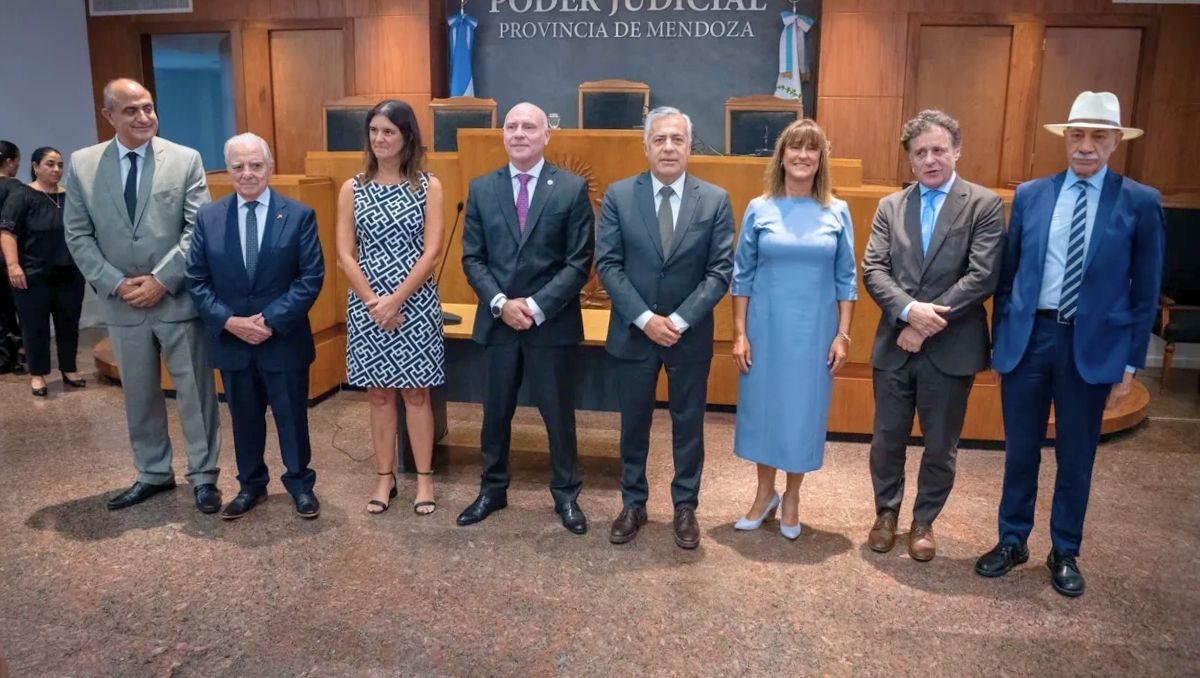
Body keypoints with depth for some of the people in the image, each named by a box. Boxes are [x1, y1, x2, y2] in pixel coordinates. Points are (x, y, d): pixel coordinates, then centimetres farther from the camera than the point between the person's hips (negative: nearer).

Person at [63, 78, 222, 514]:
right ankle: (153, 474, 30)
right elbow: (78, 236, 3)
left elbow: (199, 229, -8)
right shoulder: (82, 165, 4)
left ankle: (204, 476, 18)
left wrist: (161, 280, -14)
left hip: (178, 299, -2)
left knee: (195, 391, 5)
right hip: (121, 303, 3)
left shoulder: (186, 159, -3)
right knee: (139, 395, 14)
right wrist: (116, 284, -9)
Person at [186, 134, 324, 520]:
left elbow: (311, 278, -9)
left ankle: (301, 485, 28)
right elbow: (197, 280, 1)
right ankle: (251, 486, 33)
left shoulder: (299, 215, -5)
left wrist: (272, 320, -17)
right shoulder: (208, 217, 2)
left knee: (292, 418, 10)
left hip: (284, 340, -2)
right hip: (230, 340, 2)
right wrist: (228, 321, -13)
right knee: (244, 419, 16)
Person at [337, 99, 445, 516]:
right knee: (378, 393, 9)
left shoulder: (428, 186, -1)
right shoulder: (352, 189, 4)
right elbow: (345, 255, 0)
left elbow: (431, 252, -8)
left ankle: (424, 478, 16)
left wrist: (395, 300, -13)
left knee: (416, 392, 5)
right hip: (366, 306, 2)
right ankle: (385, 477, 21)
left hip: (415, 304, -2)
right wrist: (373, 302, -10)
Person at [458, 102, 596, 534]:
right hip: (497, 321, 3)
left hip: (552, 323, -2)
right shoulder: (481, 189, 5)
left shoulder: (572, 188, -3)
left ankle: (566, 495, 26)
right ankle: (492, 489, 31)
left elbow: (580, 262, -7)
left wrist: (537, 306, -15)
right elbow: (472, 258, 4)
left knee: (559, 414, 9)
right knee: (496, 412, 14)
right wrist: (500, 303, -12)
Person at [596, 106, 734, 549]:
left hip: (691, 334, 0)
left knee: (688, 424, 11)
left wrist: (680, 320, -15)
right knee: (633, 424, 12)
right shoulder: (618, 196, -2)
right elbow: (607, 264, -6)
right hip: (633, 331, 0)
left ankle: (685, 507, 27)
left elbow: (721, 270, -6)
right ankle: (633, 504, 28)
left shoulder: (715, 200, -2)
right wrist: (644, 318, -15)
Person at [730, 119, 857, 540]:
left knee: (804, 410, 8)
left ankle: (791, 500, 26)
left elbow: (846, 279, 3)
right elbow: (742, 275, 0)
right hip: (765, 328, 0)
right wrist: (739, 333, -4)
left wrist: (843, 335, -2)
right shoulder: (759, 209, -1)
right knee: (762, 406, 8)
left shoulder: (837, 213, 1)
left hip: (815, 331, 0)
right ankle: (764, 494, 27)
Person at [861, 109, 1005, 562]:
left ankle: (924, 521, 30)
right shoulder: (890, 206, 8)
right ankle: (886, 512, 34)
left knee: (940, 446, 10)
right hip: (895, 345, 3)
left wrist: (928, 322, -16)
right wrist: (909, 310, -19)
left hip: (951, 348, -2)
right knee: (887, 439, 12)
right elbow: (873, 269, -1)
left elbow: (983, 276, -12)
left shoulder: (984, 205, -3)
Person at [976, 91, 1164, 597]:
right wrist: (998, 341, 5)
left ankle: (1065, 553, 29)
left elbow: (1146, 291, 0)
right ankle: (1012, 541, 29)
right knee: (1020, 451, 12)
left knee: (1076, 457, 11)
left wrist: (1130, 364, -2)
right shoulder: (1030, 195, 3)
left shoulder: (1140, 203, -2)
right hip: (1027, 337, 2)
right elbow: (1008, 275, 6)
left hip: (1093, 346, -1)